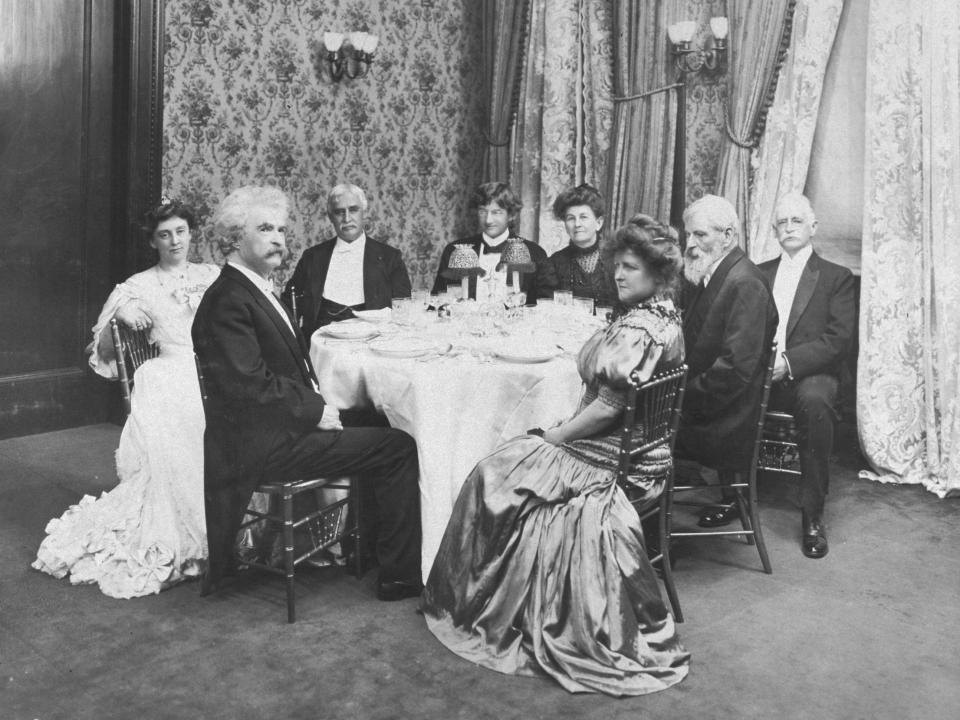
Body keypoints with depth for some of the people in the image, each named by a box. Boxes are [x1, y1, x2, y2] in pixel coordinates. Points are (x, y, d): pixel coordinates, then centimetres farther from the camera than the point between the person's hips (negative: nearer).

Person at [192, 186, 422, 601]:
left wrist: (317, 403, 3)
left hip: (283, 427, 10)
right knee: (399, 448, -11)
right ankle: (401, 575, 0)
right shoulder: (227, 301, -17)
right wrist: (315, 411, -14)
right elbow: (253, 387, -23)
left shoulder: (257, 289, 16)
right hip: (263, 444, -10)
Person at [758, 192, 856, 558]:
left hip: (809, 374, -3)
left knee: (814, 400, -37)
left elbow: (839, 339, -5)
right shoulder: (758, 274, 19)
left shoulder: (836, 277, 8)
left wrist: (788, 362, -19)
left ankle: (812, 515, -24)